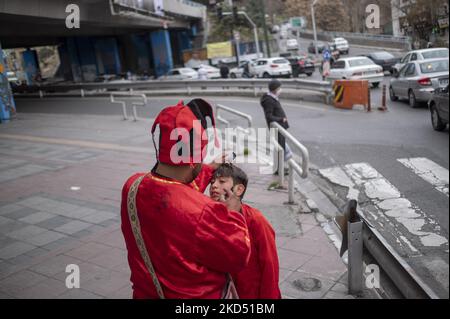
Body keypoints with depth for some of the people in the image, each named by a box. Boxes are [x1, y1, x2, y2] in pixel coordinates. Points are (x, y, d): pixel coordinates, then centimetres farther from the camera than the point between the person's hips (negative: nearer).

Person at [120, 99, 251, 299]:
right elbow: (238, 256, -20)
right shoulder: (201, 213, -37)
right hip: (196, 295, -6)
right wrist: (233, 213, -6)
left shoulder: (132, 186, -15)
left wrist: (211, 168, 16)